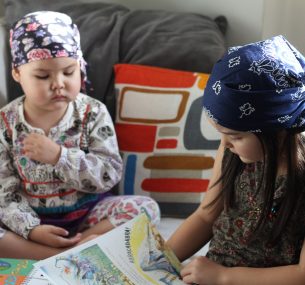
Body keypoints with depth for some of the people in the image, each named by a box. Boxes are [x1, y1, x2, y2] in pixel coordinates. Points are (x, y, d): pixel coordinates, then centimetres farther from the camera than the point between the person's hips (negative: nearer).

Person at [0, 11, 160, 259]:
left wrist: (58, 155, -27)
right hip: (34, 218, 0)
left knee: (147, 208, -22)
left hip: (87, 211, 0)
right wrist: (30, 229, -24)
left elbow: (110, 174, -14)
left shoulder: (93, 113, -8)